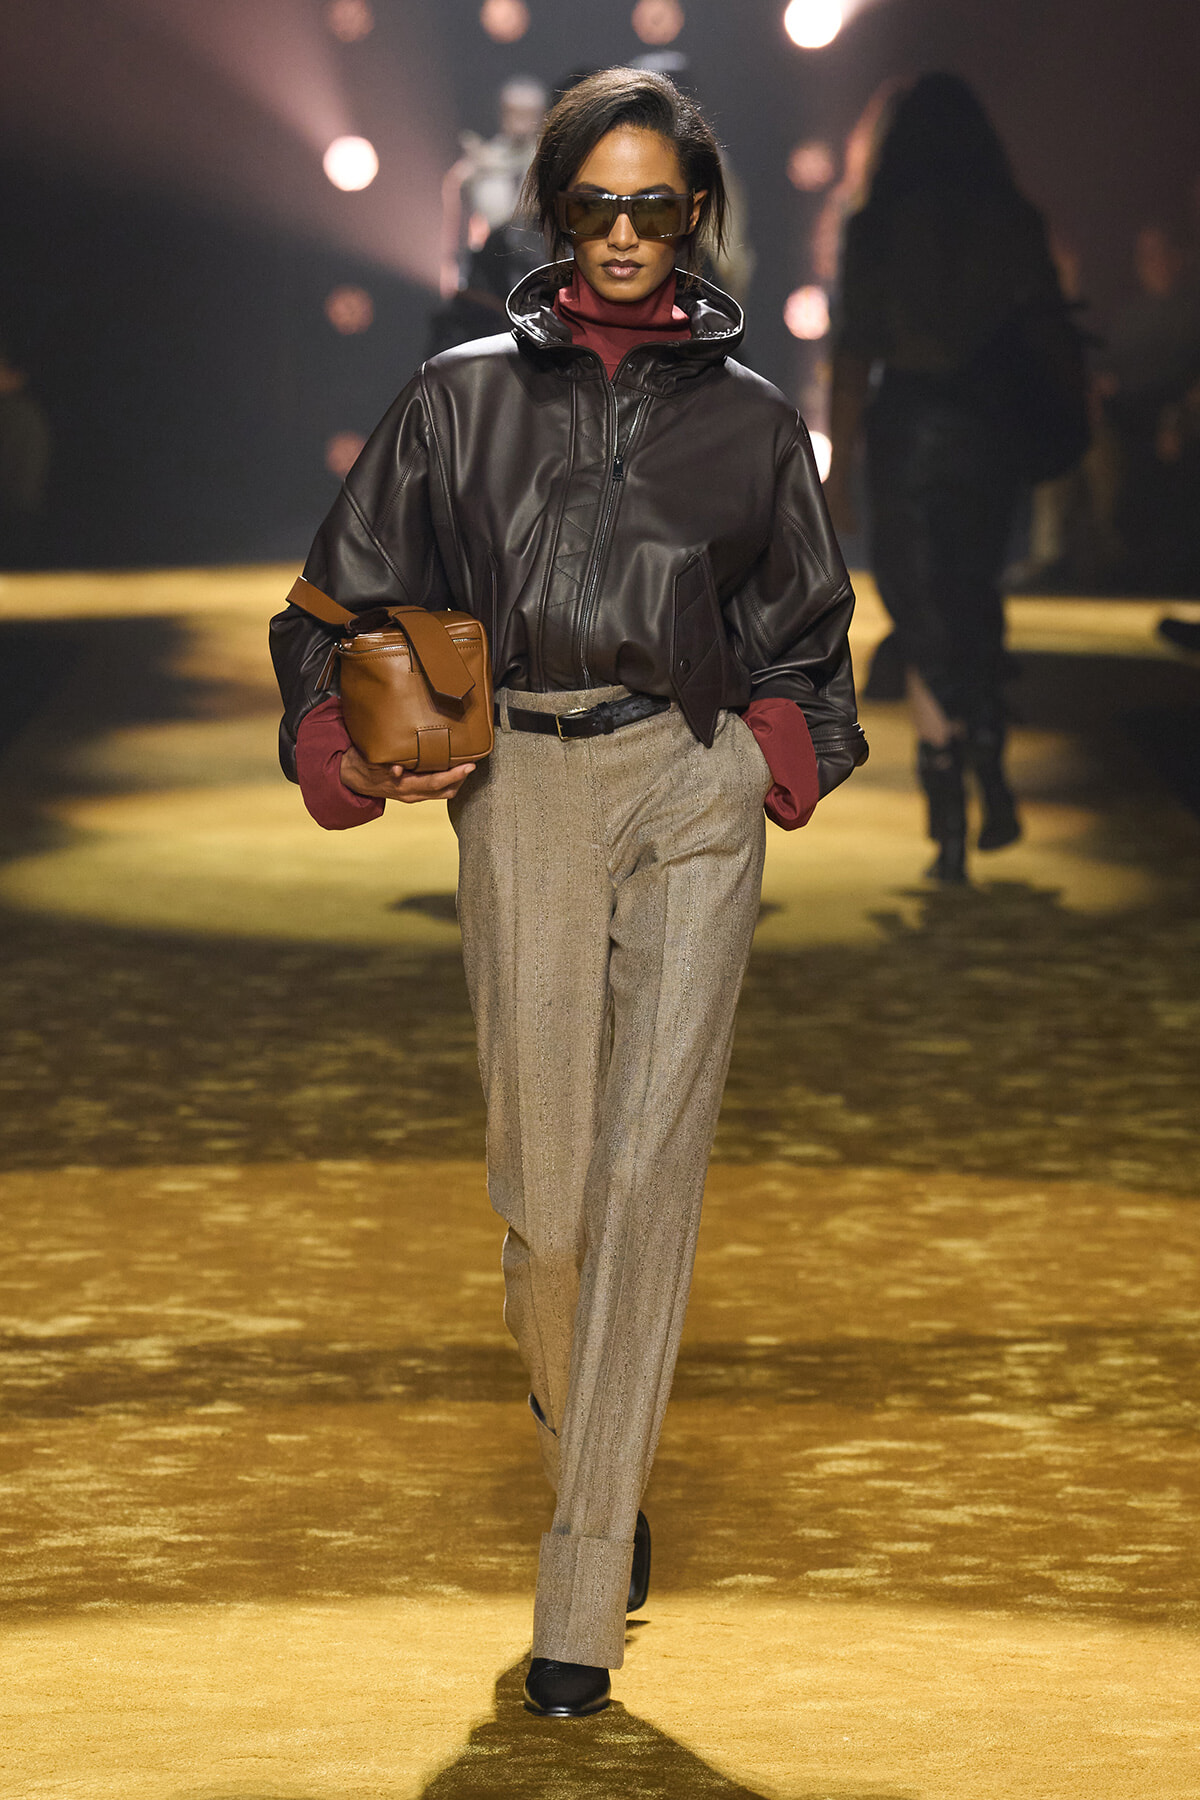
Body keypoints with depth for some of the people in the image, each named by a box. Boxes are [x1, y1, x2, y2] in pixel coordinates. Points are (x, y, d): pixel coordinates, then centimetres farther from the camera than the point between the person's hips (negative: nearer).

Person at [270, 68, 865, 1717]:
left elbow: (803, 630, 20)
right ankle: (590, 1456, 33)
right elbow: (353, 596, 13)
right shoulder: (464, 396, 10)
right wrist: (362, 750, -5)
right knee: (546, 1183, 0)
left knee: (649, 1168, -10)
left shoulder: (748, 418, 11)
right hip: (519, 793, 1)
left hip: (693, 792, 0)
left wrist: (781, 751, 2)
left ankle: (582, 1599, -7)